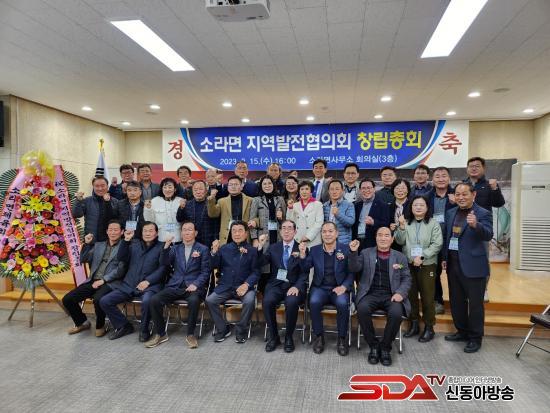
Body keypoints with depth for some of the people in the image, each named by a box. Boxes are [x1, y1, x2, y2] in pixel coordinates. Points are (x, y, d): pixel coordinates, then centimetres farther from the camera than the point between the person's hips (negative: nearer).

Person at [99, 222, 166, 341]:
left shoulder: (161, 247, 6)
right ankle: (124, 326, 10)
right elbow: (121, 258, 8)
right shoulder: (134, 245, 20)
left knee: (147, 301, -36)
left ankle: (144, 330, -8)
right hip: (128, 285, 5)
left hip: (150, 285, -5)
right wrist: (126, 240, -5)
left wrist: (148, 281, -16)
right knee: (104, 301, -9)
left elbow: (162, 268, -4)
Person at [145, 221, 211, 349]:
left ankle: (190, 334, -14)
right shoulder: (175, 248, 18)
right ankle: (160, 334, 0)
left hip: (193, 286, -3)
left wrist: (195, 284, -14)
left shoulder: (203, 249, 8)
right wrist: (166, 246, -10)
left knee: (194, 300, -36)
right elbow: (164, 263, 4)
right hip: (175, 286, 4)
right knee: (154, 300, -19)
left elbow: (205, 271, 2)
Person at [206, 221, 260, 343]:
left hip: (244, 286, -3)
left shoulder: (252, 250, 2)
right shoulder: (224, 248, 12)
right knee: (209, 300, -19)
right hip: (225, 286, 3)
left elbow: (256, 272, -3)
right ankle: (223, 329, 3)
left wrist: (246, 284, -19)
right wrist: (214, 252, -9)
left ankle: (241, 330, -5)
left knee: (249, 301, -31)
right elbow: (215, 266, 8)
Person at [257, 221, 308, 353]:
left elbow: (304, 273, -1)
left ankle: (289, 337, -8)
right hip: (276, 285, 2)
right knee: (267, 301, -28)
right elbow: (261, 263, 2)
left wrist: (297, 286, -19)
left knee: (292, 302, -32)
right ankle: (273, 337, -6)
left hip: (294, 286, -2)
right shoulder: (273, 247, 14)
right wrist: (261, 246, -12)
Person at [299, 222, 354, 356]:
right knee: (314, 302, -29)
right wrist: (302, 254, -13)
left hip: (339, 288, -1)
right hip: (320, 288, 2)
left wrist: (344, 286, -15)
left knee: (342, 304, -31)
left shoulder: (346, 249, 3)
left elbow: (352, 272, 0)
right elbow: (305, 269, 3)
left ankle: (342, 338, -9)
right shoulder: (314, 250, 9)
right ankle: (319, 336, -7)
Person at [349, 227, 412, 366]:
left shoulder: (400, 257, 14)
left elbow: (406, 279, 10)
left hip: (391, 295, 0)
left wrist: (400, 293, -9)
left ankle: (385, 347, -5)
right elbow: (354, 269, 1)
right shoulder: (366, 253, 13)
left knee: (396, 313, -31)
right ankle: (373, 345, -8)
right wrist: (353, 252, -15)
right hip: (370, 294, 0)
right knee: (362, 310, -31)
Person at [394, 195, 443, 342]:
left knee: (427, 296, 2)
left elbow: (437, 244, -8)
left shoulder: (433, 224, -2)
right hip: (408, 264, 3)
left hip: (427, 264, -3)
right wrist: (401, 227, -15)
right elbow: (400, 241, 0)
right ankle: (414, 324, 23)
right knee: (410, 295, 10)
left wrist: (422, 256, -16)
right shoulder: (406, 223, 8)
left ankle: (429, 328, 15)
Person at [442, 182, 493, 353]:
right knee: (456, 301, 17)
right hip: (453, 264, 7)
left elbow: (488, 235, -24)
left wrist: (475, 225, -43)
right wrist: (444, 258, 12)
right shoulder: (450, 213, 10)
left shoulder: (483, 214, -9)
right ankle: (462, 331, 34)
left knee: (475, 303, 4)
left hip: (473, 265, -6)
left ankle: (475, 338, 18)